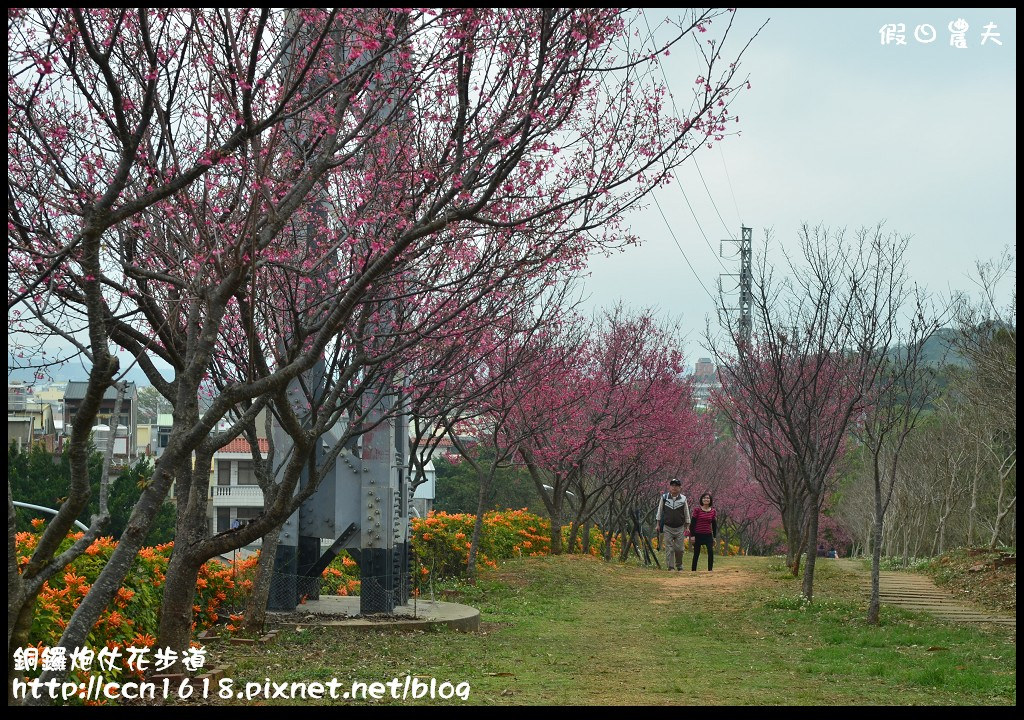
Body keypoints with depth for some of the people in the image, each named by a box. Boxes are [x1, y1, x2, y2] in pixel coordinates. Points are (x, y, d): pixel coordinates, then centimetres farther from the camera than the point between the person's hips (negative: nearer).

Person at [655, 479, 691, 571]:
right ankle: (671, 567, 0)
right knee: (669, 548, -3)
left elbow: (686, 514, 8)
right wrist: (658, 524, 5)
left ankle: (679, 566, 20)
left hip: (679, 528, 0)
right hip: (667, 527, 0)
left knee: (679, 548, 1)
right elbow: (659, 511, 8)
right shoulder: (664, 497, 0)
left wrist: (686, 527, 7)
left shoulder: (683, 499, 1)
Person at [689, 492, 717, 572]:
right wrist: (692, 535, -7)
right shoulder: (697, 510, -3)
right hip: (698, 535, -2)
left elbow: (714, 525, 11)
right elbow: (692, 523, -2)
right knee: (696, 553, 4)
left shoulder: (713, 511, 5)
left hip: (708, 535, 2)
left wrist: (714, 537, 8)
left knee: (711, 552, -14)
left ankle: (710, 569, -7)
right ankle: (693, 570, 15)